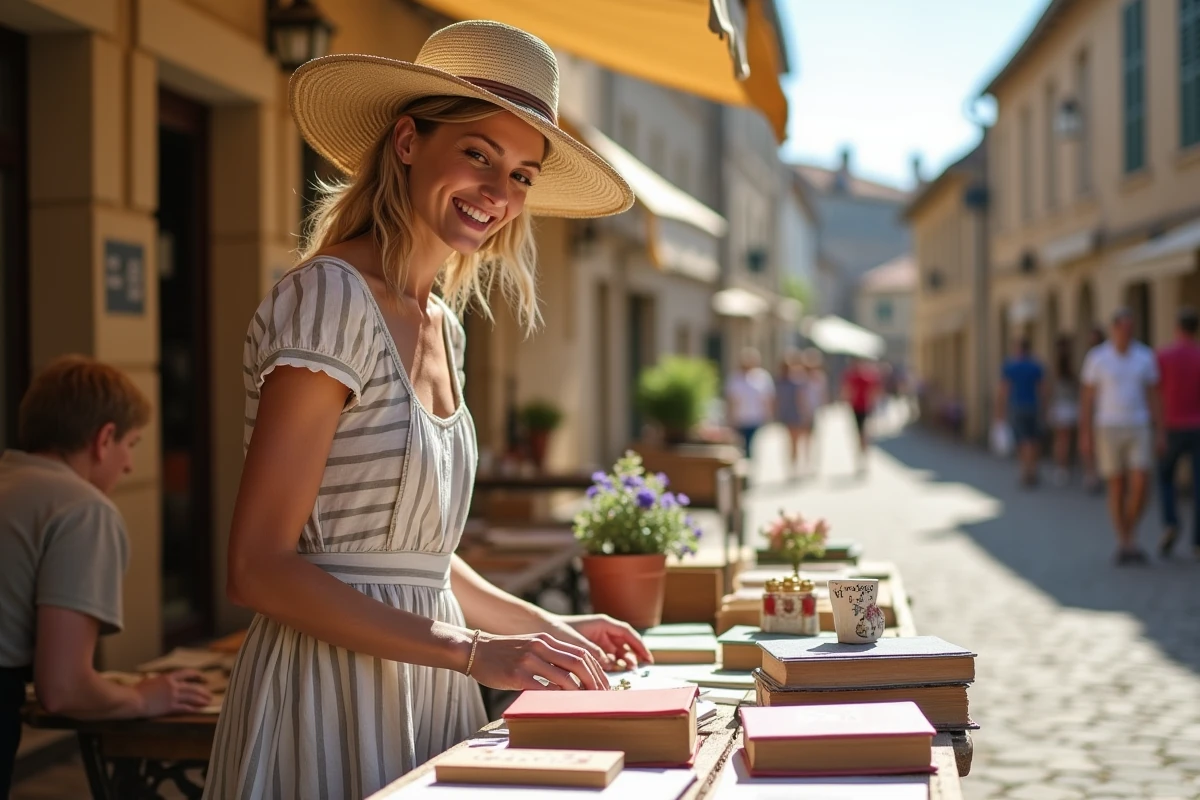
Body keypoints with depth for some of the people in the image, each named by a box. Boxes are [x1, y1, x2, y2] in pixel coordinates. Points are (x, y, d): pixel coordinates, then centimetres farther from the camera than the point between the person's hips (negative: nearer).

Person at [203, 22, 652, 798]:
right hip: (330, 697, -8)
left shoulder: (444, 327, 9)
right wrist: (477, 652, -22)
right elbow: (260, 567, -20)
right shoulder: (329, 300, -15)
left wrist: (549, 627, 10)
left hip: (424, 694, 8)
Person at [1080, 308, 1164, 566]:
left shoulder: (1146, 356, 2)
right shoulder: (1096, 358, -4)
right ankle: (1123, 544, 12)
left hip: (1138, 430, 2)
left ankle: (1131, 537, 11)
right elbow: (1087, 399, -1)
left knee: (1140, 486, -9)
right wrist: (1085, 436, -5)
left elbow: (1152, 397, 5)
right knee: (1117, 488, 1)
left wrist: (1159, 434, 1)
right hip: (1108, 430, -2)